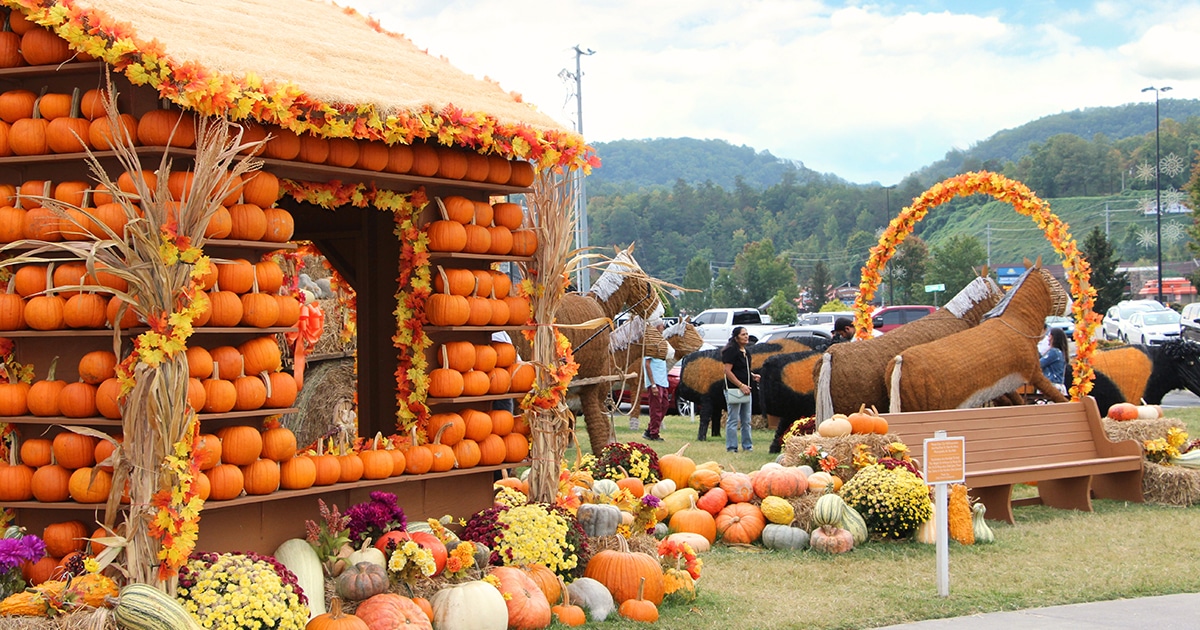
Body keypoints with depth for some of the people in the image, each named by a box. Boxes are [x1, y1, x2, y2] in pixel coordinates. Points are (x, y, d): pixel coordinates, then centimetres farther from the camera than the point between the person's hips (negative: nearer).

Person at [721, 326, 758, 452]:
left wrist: (752, 376, 8)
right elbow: (727, 371, -17)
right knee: (733, 420, -5)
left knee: (746, 420, 13)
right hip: (733, 389, -9)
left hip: (745, 389, 9)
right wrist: (741, 385, -20)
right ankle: (731, 447, -2)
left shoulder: (745, 352, 16)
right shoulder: (731, 351, -12)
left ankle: (747, 445, 19)